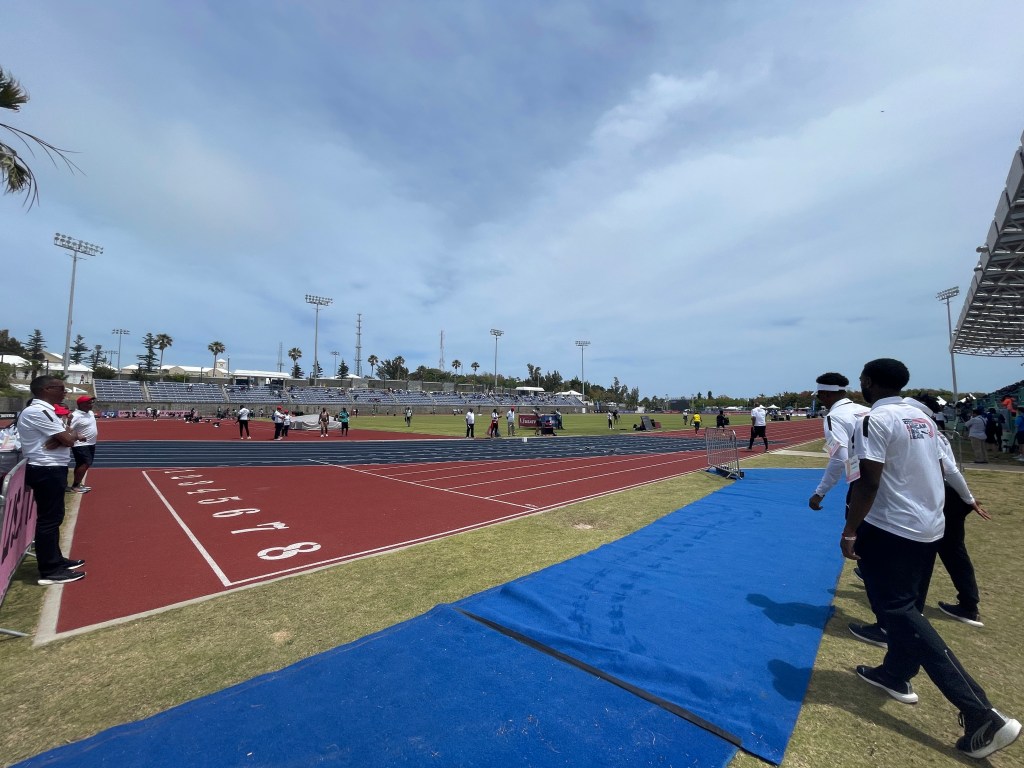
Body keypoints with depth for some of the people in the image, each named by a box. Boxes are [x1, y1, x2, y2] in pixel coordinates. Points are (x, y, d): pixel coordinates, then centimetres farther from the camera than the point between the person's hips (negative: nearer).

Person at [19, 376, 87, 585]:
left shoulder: (45, 410, 13)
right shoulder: (38, 411, -18)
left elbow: (64, 436, 12)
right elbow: (68, 439, -21)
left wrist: (70, 435, -11)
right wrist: (73, 434, 1)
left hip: (51, 470, 11)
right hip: (47, 471, -11)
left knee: (53, 517, 17)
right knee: (49, 519, -5)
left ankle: (55, 560, 28)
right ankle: (50, 571, 2)